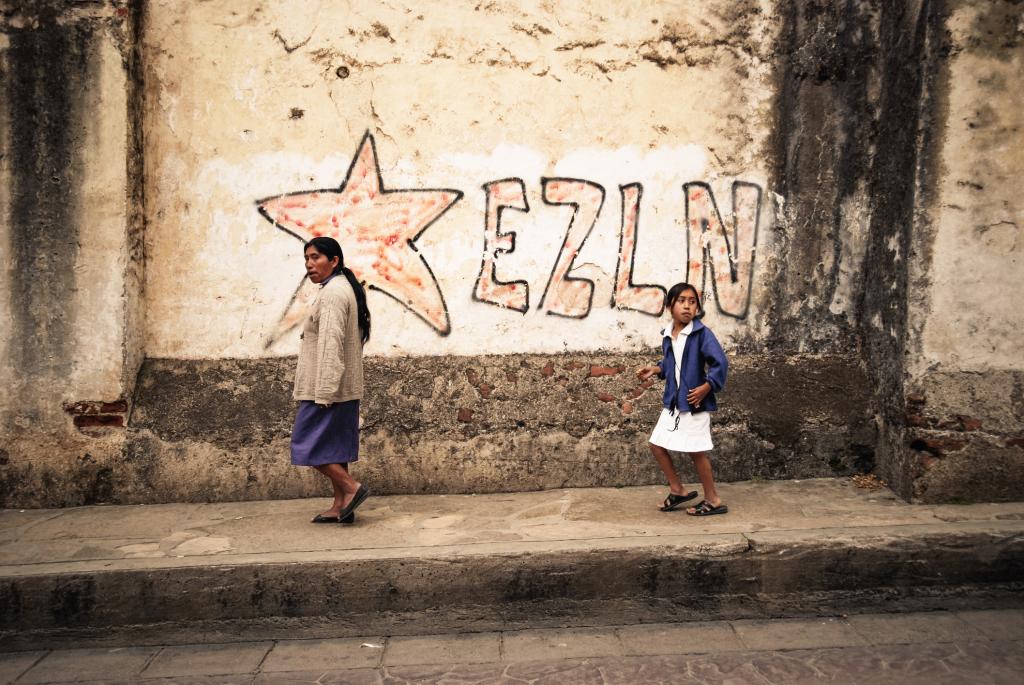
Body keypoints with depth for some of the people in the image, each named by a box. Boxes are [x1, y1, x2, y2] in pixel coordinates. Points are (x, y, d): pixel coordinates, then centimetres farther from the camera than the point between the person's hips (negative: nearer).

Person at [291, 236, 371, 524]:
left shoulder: (332, 292, -15)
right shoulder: (345, 289, 18)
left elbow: (330, 344, -22)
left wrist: (323, 392, -24)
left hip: (326, 389, -10)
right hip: (344, 389, 10)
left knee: (308, 444, -4)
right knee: (332, 447, 12)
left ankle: (351, 487, -3)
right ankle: (340, 506, 15)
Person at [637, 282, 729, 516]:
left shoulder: (702, 333, -14)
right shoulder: (667, 336, 6)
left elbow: (720, 363, -19)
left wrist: (706, 388, -21)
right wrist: (654, 369, 5)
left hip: (694, 402, -7)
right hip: (672, 402, 7)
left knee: (695, 451, -1)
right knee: (657, 444, 9)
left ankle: (713, 500, 16)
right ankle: (677, 490, 25)